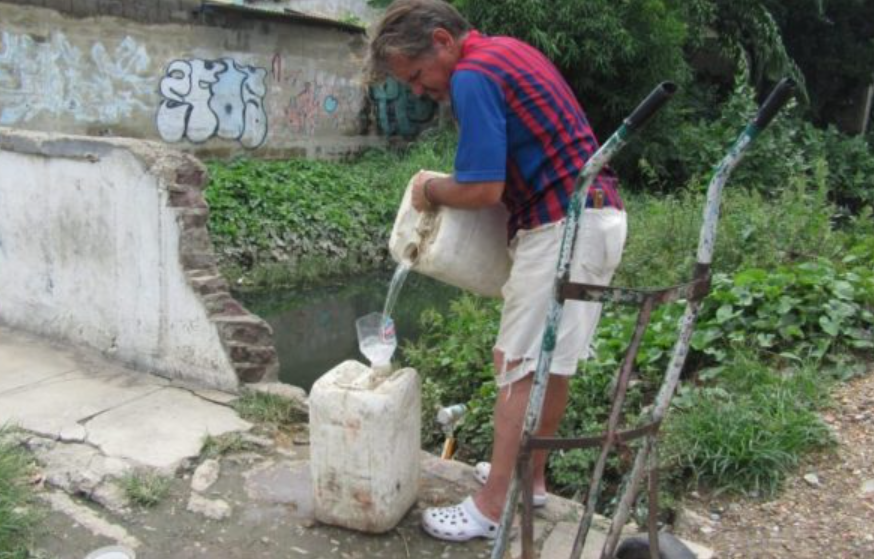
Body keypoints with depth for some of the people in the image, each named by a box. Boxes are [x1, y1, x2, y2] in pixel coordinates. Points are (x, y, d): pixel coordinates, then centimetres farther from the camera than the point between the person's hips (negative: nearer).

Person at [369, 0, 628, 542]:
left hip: (563, 228, -10)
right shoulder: (509, 50, 18)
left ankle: (492, 509, 5)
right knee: (553, 360, 16)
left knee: (523, 368, -5)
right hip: (598, 215, 10)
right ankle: (530, 475, 30)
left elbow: (482, 189, -21)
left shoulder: (472, 76, -14)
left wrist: (431, 191, -1)